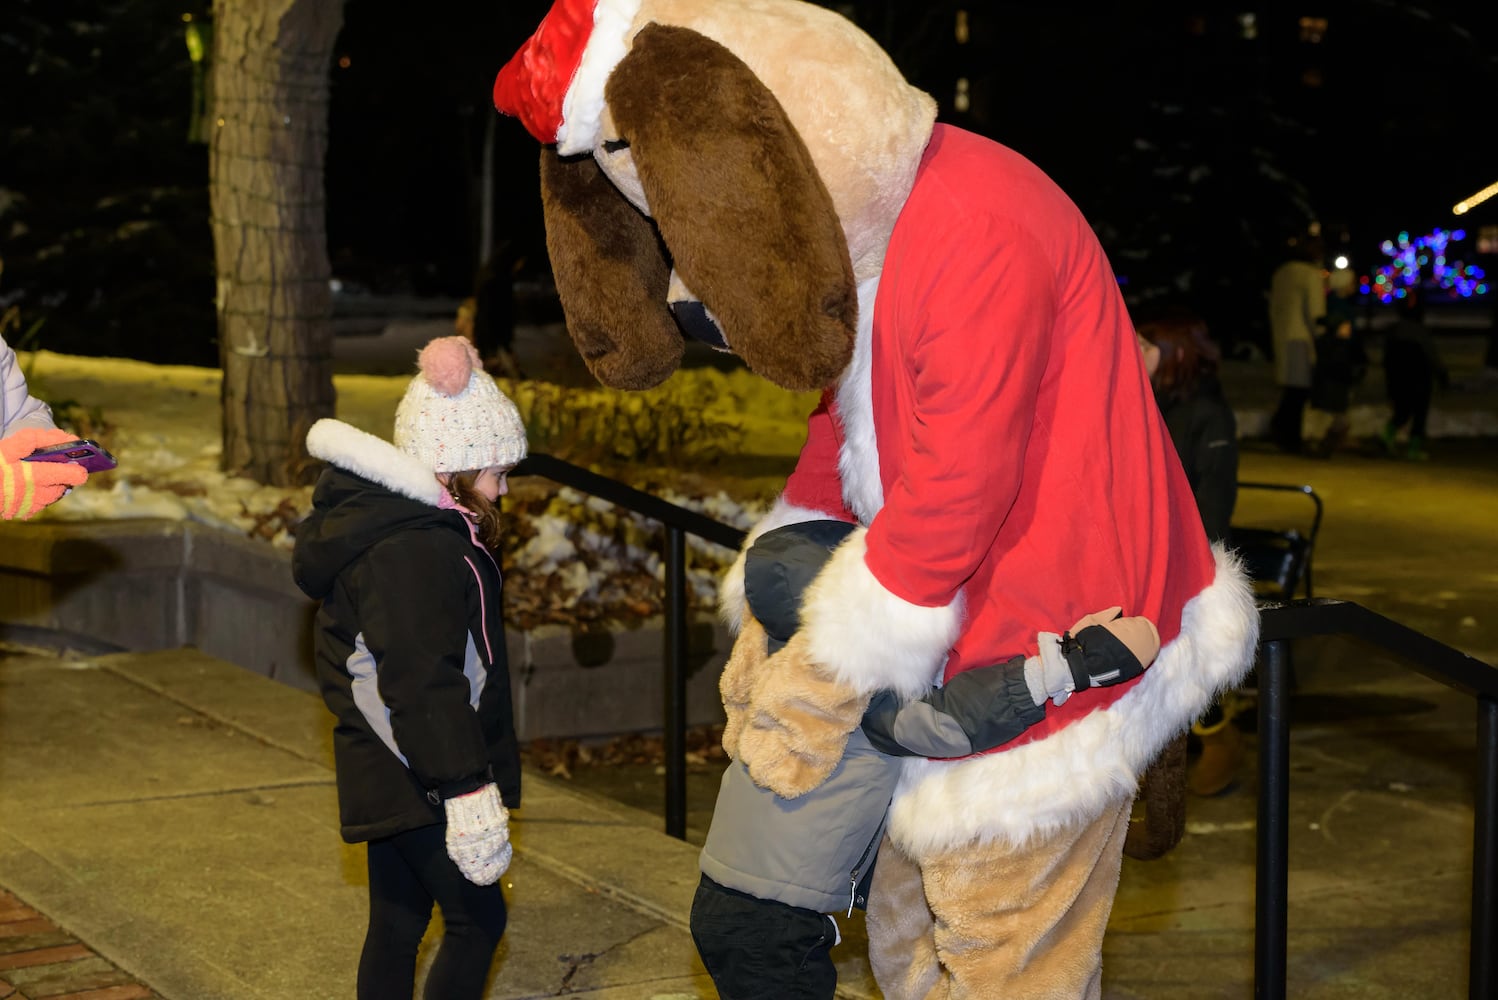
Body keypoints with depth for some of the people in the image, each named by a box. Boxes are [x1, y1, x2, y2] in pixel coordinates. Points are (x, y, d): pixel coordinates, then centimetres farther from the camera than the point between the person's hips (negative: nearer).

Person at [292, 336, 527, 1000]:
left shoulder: (405, 525, 11)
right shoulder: (412, 552, -23)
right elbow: (424, 683, -27)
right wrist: (469, 794, -26)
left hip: (391, 775, 11)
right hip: (416, 779, -11)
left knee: (397, 926, 16)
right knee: (478, 918, -4)